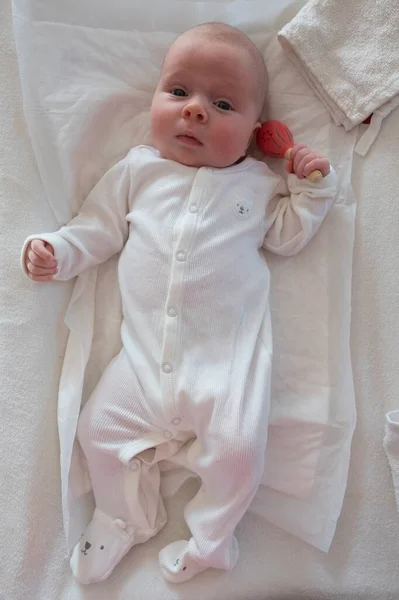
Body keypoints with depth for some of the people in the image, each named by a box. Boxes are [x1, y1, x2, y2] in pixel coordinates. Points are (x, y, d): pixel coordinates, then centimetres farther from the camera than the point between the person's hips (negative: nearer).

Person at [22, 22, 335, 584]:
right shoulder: (138, 170, 11)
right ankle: (123, 519, 34)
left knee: (239, 448, -13)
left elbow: (287, 236, 16)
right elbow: (99, 227, 16)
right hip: (145, 356, 2)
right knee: (99, 430, 4)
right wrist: (56, 249, 2)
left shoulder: (258, 182, 9)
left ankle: (210, 536, 19)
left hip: (229, 354, -2)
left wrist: (312, 188, 4)